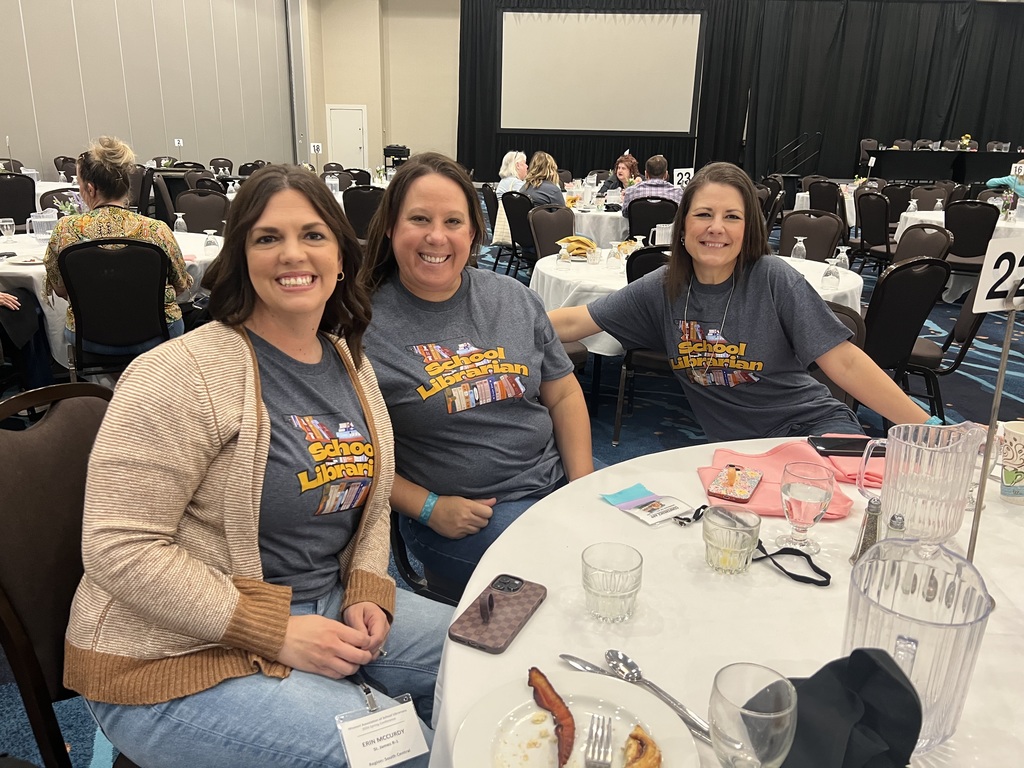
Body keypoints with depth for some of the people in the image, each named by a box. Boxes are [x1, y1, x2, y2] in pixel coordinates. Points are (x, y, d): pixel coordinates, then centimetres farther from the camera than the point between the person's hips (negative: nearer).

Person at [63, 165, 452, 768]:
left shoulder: (351, 364, 4)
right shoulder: (182, 374, -18)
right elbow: (120, 550, -20)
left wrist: (368, 593, -5)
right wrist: (277, 632, -21)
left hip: (327, 609, 7)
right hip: (184, 655, -7)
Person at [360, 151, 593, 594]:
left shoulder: (514, 298, 7)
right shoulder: (365, 327, -7)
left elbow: (564, 395, 11)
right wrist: (428, 508, -13)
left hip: (556, 487, 5)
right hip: (458, 519, -4)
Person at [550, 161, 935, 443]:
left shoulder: (773, 279, -11)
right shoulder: (663, 289, -2)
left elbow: (844, 362, -12)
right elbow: (572, 323, -3)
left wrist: (926, 426, -16)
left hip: (813, 424, -2)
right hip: (733, 444, 2)